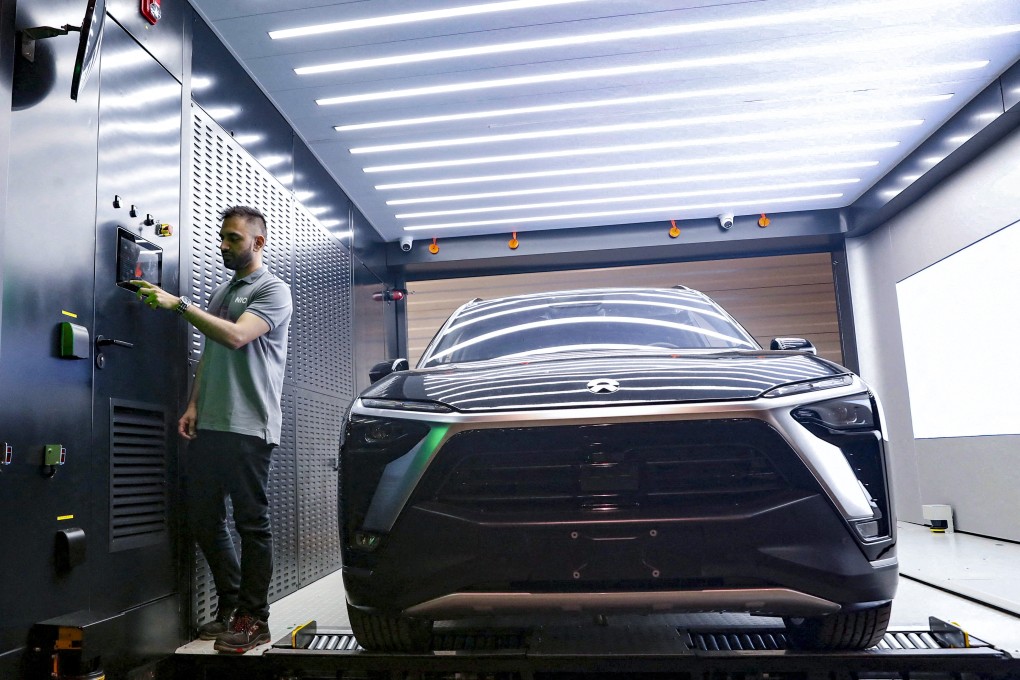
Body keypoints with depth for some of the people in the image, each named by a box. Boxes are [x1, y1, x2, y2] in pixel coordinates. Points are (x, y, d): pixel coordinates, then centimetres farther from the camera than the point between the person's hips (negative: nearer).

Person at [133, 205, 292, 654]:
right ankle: (230, 603, 27)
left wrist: (178, 304, -19)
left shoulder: (272, 290, -4)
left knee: (251, 523, -1)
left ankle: (251, 617, 10)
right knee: (203, 519, 12)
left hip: (248, 428, -8)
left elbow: (236, 336, -19)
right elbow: (209, 355, 22)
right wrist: (193, 406, 12)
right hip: (208, 426, 8)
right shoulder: (221, 292, 20)